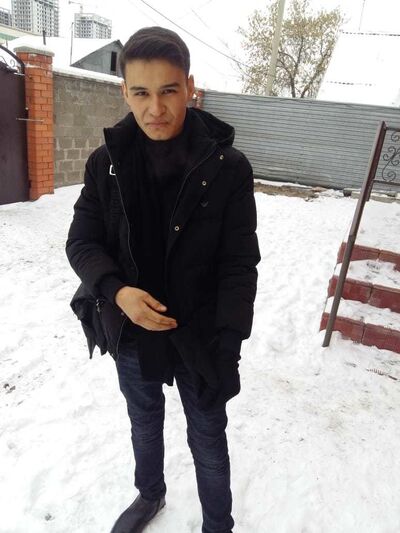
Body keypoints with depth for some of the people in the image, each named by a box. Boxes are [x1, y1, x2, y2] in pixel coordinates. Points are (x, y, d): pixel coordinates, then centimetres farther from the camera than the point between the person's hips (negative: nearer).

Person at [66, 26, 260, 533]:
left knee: (208, 442, 17)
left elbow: (239, 267, -13)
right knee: (144, 423, 28)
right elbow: (81, 242, -3)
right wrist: (115, 290, -22)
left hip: (199, 337, -3)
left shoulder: (227, 167, -15)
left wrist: (228, 347, -17)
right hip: (130, 332, 3)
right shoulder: (106, 162, -7)